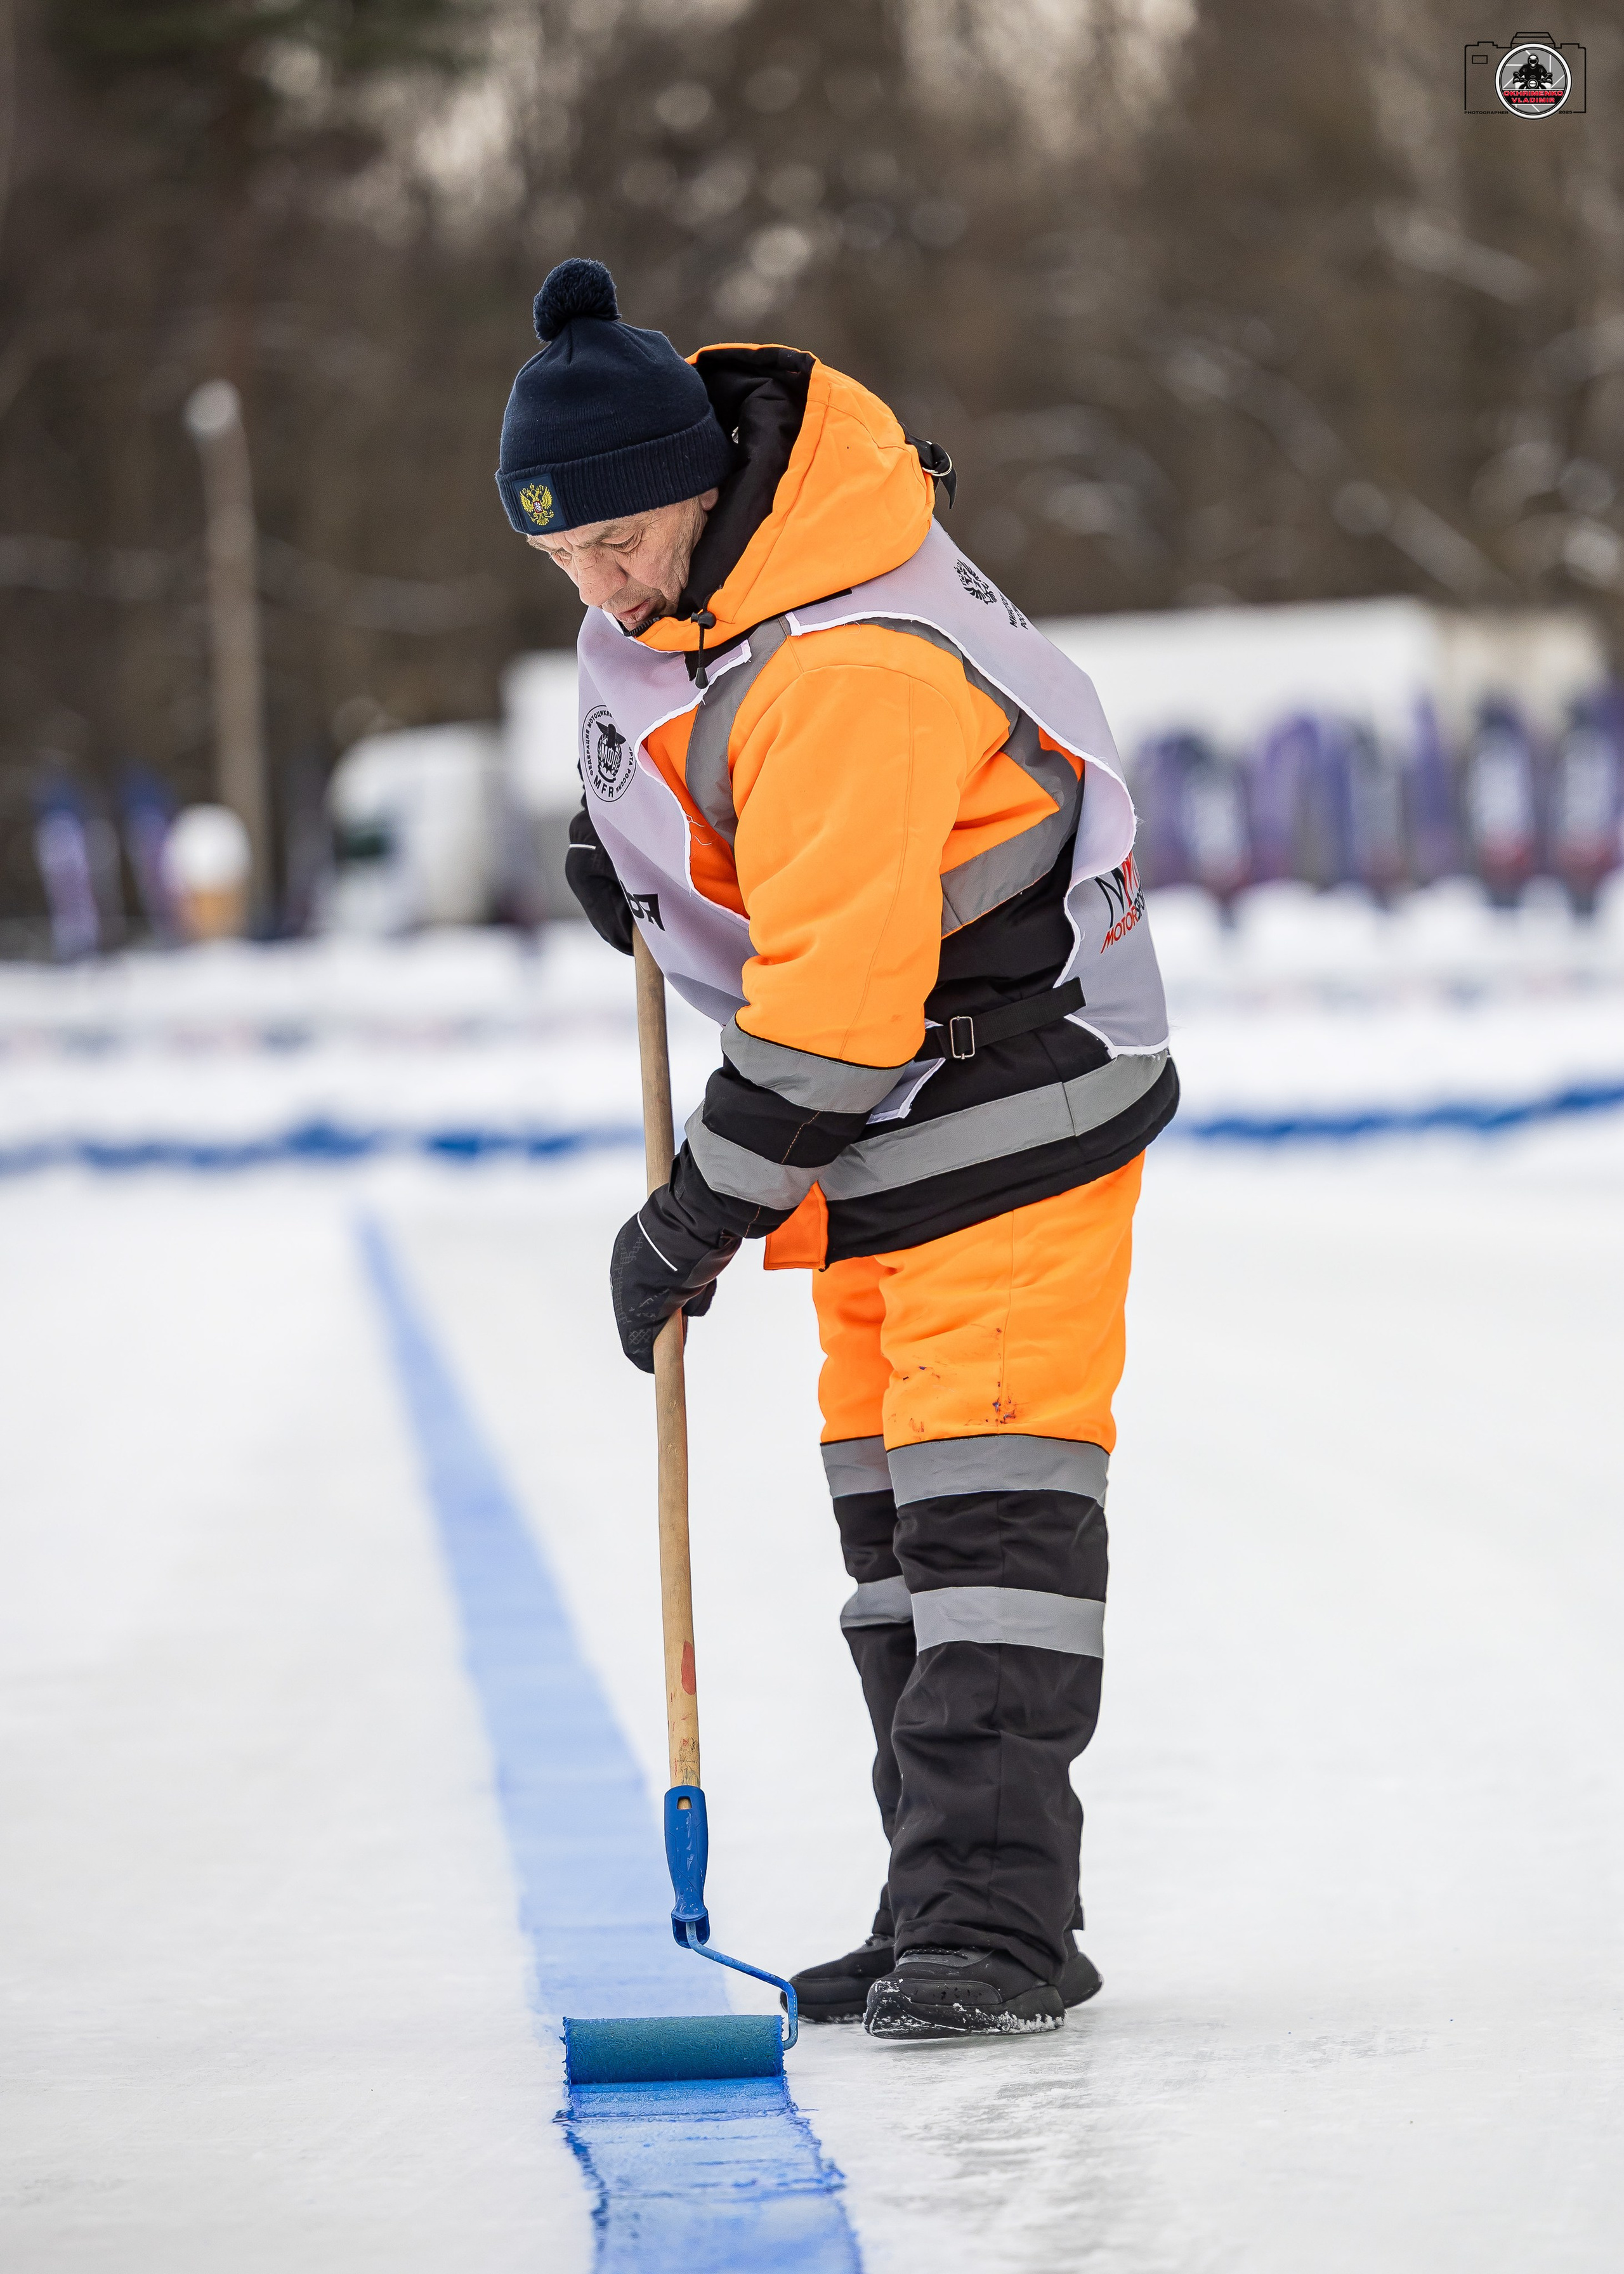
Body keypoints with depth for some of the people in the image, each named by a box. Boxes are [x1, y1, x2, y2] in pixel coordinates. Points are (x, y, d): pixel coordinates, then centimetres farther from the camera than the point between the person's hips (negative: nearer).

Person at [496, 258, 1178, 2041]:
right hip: (879, 1106, 10)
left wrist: (699, 1220, -24)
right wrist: (628, 813, 10)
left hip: (1011, 1073, -10)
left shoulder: (849, 674, -32)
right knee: (886, 1486, 10)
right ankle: (944, 1904, 14)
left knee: (986, 1481, -15)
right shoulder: (684, 488, -3)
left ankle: (996, 1918, -16)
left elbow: (836, 997, -31)